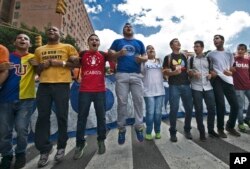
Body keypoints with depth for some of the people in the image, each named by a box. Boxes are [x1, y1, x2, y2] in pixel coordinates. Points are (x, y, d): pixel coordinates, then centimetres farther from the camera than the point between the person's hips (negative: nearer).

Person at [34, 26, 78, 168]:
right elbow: (37, 70, 25)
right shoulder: (39, 50, 22)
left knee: (62, 116, -1)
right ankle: (45, 149, 15)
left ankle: (61, 147, 17)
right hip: (44, 85, 4)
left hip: (62, 85, -3)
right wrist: (42, 66, 2)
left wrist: (60, 63, -10)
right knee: (43, 117, 1)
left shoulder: (68, 47, 10)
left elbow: (76, 63, 2)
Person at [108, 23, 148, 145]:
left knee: (138, 101, -3)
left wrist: (142, 59, -6)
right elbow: (109, 53, 10)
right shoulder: (117, 41, 20)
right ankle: (121, 128, 9)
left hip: (136, 75, 2)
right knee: (122, 102, -2)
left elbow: (146, 56, 18)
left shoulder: (139, 42, 24)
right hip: (121, 75, -1)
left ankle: (139, 126, 10)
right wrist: (118, 53, -11)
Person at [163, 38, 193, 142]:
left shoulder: (185, 56, 18)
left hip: (186, 85, 4)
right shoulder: (168, 57, 6)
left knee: (189, 108, 5)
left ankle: (187, 130, 24)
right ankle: (173, 132, 9)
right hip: (174, 86, -4)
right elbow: (165, 72, -2)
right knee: (174, 109, -5)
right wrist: (173, 72, -20)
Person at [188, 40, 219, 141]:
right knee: (199, 110, 1)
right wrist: (193, 74, -13)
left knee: (212, 108, 4)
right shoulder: (191, 59, 8)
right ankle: (202, 132, 13)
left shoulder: (208, 59, 12)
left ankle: (211, 130, 23)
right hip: (196, 88, -2)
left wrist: (210, 75, -4)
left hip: (208, 87, 2)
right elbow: (188, 72, 7)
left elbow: (212, 71, 18)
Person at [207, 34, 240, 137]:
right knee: (221, 105, -7)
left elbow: (232, 69, 18)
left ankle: (230, 126, 24)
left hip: (228, 81, 4)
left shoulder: (229, 54, 16)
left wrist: (230, 73, -5)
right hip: (217, 81, -4)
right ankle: (220, 128, 11)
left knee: (235, 105, 2)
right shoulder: (210, 54, 7)